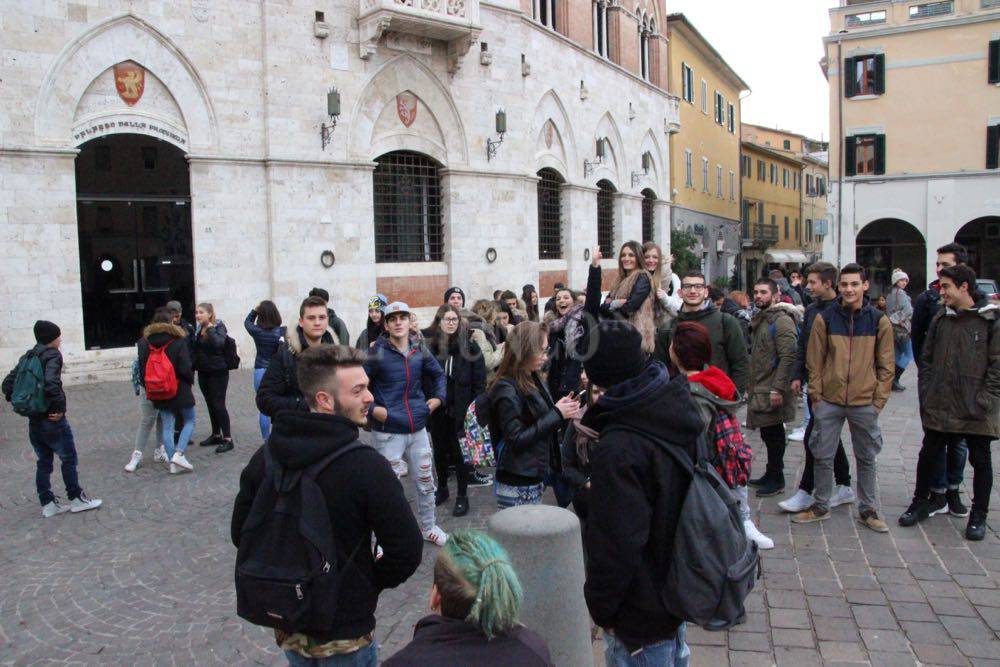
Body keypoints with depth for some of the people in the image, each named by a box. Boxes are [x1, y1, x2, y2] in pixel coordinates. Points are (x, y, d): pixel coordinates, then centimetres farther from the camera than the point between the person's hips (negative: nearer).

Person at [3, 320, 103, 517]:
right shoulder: (52, 355, -13)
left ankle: (47, 504, 20)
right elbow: (51, 382, -29)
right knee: (69, 458, 6)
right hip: (52, 420, -8)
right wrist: (60, 407, -20)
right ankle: (76, 499, 14)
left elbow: (7, 384, 10)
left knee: (43, 461, 14)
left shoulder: (27, 357, 11)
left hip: (33, 421, 8)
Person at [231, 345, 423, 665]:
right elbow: (407, 551, -22)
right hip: (343, 635, -5)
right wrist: (369, 582, -3)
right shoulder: (366, 466, -25)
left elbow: (240, 533, 2)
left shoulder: (266, 455, -8)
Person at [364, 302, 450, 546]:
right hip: (388, 431, -5)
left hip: (418, 428, 5)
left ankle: (428, 526, 37)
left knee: (426, 482, 16)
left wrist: (438, 397, 7)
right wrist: (373, 409, -15)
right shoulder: (377, 353, -13)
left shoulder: (419, 349, 2)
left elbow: (438, 374, 19)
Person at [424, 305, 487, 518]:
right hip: (437, 410, 2)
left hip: (462, 410, -2)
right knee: (439, 450, 16)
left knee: (460, 452, 5)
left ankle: (462, 496, 18)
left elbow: (480, 381, -4)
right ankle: (442, 488, 35)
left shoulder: (470, 347, -5)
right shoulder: (429, 346, -2)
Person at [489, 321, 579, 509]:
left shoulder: (533, 380, 9)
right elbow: (516, 439, -21)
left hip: (535, 478, 8)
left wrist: (561, 411, 0)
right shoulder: (507, 389, -17)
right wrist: (556, 414, -18)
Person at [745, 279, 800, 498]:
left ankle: (777, 479, 11)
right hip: (759, 387, 9)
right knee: (768, 433, 16)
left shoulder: (782, 320, -15)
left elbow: (788, 356, -22)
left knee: (773, 434, 0)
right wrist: (751, 384, 21)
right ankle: (771, 474, 27)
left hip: (772, 389, -9)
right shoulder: (761, 318, 16)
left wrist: (777, 388, -24)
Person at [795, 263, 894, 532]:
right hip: (829, 401, 0)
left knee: (867, 459, 11)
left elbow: (885, 366, 4)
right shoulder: (825, 318, -1)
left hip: (865, 404, 0)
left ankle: (868, 510, 25)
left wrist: (879, 400, -1)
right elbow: (814, 361, 3)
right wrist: (815, 395, -1)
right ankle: (820, 506, 22)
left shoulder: (879, 321, 0)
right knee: (822, 456, 7)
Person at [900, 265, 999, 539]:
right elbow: (927, 359, 11)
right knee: (929, 455, 12)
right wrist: (926, 393, 4)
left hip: (977, 411, -4)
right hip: (939, 407, 4)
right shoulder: (940, 319, 6)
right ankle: (922, 502, 28)